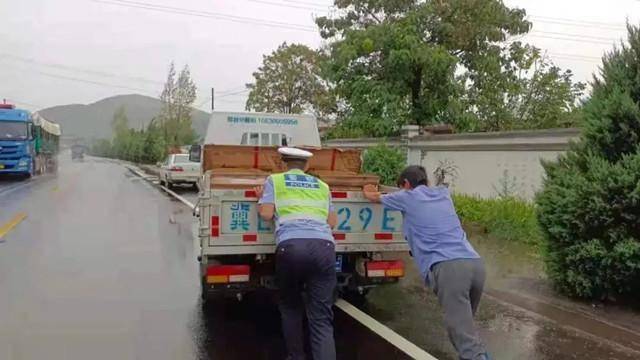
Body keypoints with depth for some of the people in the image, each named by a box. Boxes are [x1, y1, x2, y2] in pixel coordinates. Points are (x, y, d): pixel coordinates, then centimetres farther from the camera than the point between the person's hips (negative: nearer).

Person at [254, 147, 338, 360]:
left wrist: (261, 199, 31)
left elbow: (266, 214, 11)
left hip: (291, 246, -1)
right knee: (321, 317, 1)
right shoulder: (322, 185, 27)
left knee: (290, 306, 22)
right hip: (323, 246, 2)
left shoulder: (274, 180, 19)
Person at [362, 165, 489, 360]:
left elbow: (374, 197, 31)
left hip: (448, 267, -6)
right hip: (475, 263, 6)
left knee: (464, 336, -11)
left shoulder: (407, 197, 13)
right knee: (465, 325, 20)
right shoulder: (443, 193, 27)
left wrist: (369, 192, 56)